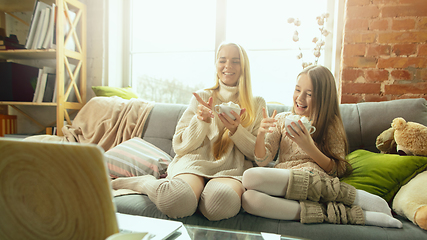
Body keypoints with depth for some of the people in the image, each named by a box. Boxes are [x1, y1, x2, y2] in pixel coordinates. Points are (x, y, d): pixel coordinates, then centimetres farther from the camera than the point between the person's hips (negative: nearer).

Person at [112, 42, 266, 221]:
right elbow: (180, 146, 8)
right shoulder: (201, 97, 12)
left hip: (232, 169, 1)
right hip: (196, 161, 0)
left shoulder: (257, 104, 14)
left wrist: (236, 130, -10)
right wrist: (201, 120, -10)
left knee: (221, 202, -37)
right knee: (177, 202, -35)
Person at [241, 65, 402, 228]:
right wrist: (261, 133, -12)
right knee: (248, 199, -34)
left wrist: (309, 147, -12)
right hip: (281, 182, 4)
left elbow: (337, 170, 3)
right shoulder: (282, 120, 15)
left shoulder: (331, 124, 9)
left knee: (251, 178, -33)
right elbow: (262, 161, 7)